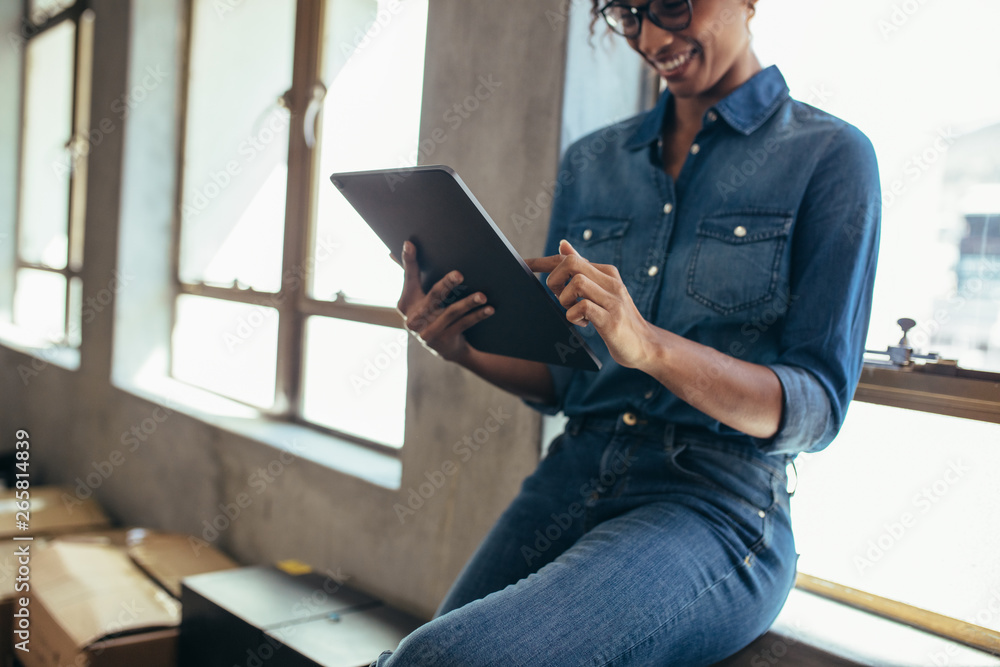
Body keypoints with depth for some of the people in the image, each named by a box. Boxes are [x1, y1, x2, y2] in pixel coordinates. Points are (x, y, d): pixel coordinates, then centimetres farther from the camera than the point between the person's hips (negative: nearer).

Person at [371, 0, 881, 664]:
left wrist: (649, 346, -25)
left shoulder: (830, 155, -2)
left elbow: (818, 410, -9)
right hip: (573, 478, 5)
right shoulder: (590, 161, 13)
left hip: (716, 502, -4)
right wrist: (465, 350, -6)